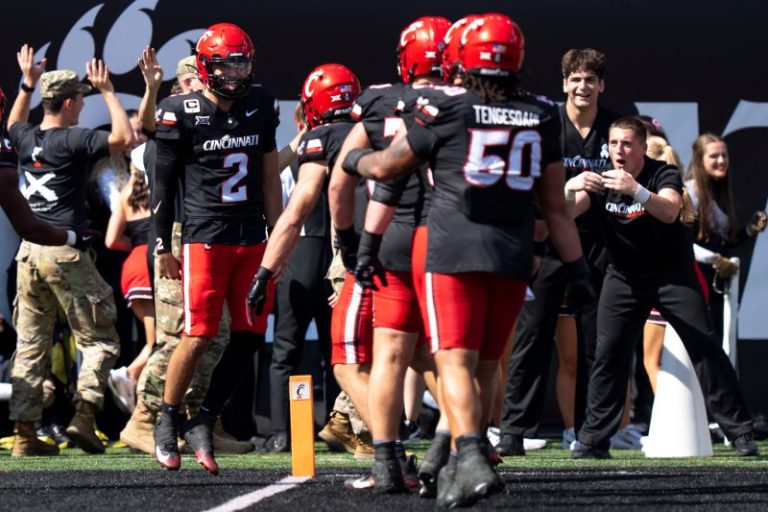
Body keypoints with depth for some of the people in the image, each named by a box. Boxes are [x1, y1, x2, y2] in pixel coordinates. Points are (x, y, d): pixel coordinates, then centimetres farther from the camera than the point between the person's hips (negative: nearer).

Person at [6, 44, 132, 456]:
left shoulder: (25, 139, 9)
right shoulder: (74, 140, -11)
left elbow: (13, 125, 34)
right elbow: (123, 137, -14)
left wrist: (27, 84, 34)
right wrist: (107, 91, -5)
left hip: (29, 250, 6)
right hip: (65, 252, -6)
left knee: (31, 345, 10)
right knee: (100, 340, 3)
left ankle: (24, 433, 6)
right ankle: (83, 415, -12)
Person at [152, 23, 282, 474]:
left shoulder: (260, 106, 8)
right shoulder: (183, 113, -6)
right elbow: (164, 182, 0)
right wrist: (163, 247, 0)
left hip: (252, 238, 5)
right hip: (205, 238, -5)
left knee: (250, 336, -1)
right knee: (200, 335, -9)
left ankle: (203, 424, 10)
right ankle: (168, 424, 10)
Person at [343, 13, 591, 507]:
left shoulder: (444, 106, -2)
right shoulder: (542, 116, 8)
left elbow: (387, 167, 9)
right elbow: (555, 205, 12)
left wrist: (356, 160, 31)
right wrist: (577, 267, 18)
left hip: (454, 249, -4)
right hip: (513, 253, 4)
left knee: (456, 361, -7)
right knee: (485, 365, 16)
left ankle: (472, 460, -27)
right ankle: (461, 463, 23)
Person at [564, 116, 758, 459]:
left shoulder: (663, 174, -14)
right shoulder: (600, 182, -6)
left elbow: (670, 212, -35)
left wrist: (636, 191, -53)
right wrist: (570, 189, -44)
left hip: (672, 273, -2)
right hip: (624, 277, 2)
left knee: (705, 346, -8)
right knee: (608, 354, -8)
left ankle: (740, 431, -3)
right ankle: (593, 440, -1)